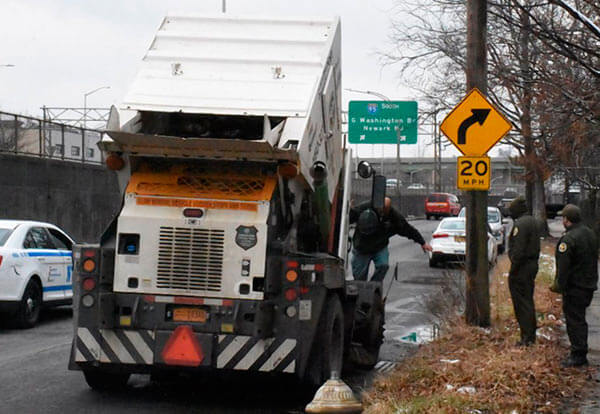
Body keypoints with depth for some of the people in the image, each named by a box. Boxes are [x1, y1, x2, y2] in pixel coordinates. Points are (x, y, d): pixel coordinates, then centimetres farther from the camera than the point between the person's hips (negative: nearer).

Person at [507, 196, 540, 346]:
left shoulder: (519, 225, -19)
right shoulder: (532, 222, 12)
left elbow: (518, 251, -23)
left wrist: (513, 270, -18)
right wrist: (534, 262, 19)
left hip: (521, 268, -10)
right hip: (532, 265, 10)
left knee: (521, 303, -4)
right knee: (528, 301, 17)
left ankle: (526, 337, -3)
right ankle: (531, 335, 23)